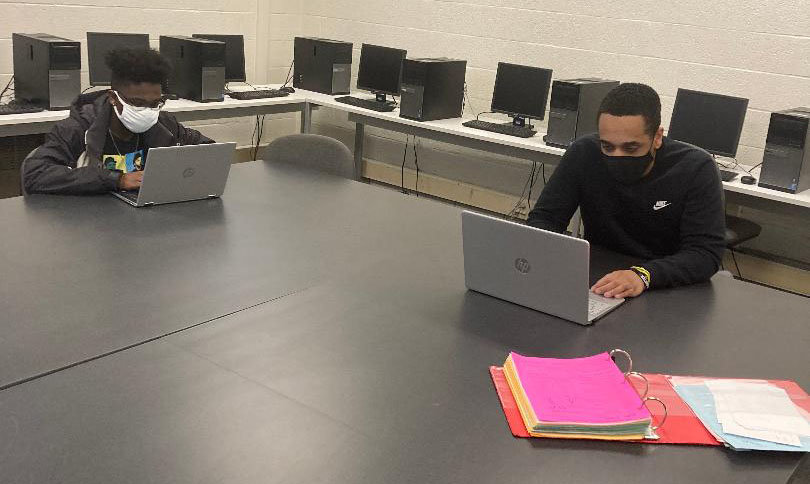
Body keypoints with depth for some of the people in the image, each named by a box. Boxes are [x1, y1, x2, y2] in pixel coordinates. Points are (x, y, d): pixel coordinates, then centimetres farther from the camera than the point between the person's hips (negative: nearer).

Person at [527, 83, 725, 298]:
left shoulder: (696, 168, -14)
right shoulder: (583, 154, -9)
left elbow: (706, 253, -19)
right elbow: (543, 218, -5)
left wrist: (643, 275, -36)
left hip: (670, 289, 0)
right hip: (597, 284, 1)